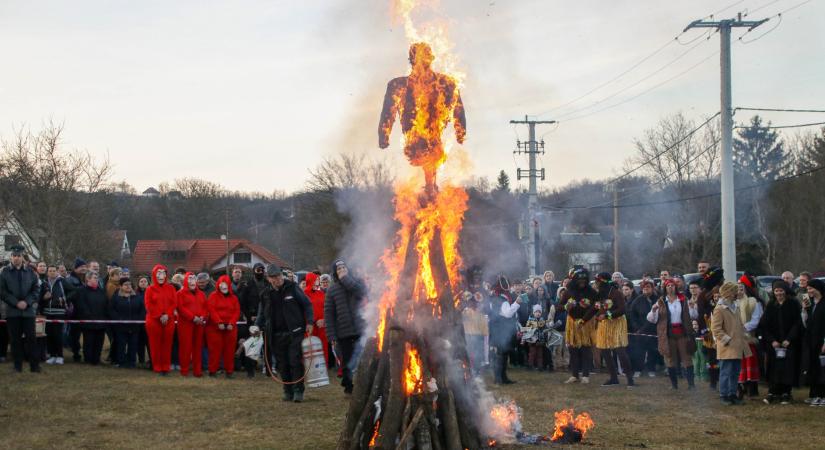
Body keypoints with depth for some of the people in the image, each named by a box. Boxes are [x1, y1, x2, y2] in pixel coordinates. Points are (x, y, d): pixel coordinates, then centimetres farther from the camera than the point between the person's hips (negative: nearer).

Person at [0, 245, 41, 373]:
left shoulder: (30, 272, 7)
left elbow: (36, 289, 5)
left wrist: (27, 302, -10)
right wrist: (16, 303, -11)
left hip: (28, 310, 0)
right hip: (12, 311, 0)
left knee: (31, 338, -1)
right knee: (15, 339, 2)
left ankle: (35, 365, 2)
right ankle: (18, 365, 9)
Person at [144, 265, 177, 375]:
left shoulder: (170, 288, 10)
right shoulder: (150, 289, 3)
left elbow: (174, 304, 3)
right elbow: (148, 305, -5)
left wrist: (167, 315, -13)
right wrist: (159, 316, -13)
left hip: (168, 320, 2)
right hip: (153, 320, -2)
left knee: (167, 345, 2)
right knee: (155, 345, -1)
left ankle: (166, 367, 8)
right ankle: (157, 367, 5)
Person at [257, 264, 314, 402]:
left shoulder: (292, 287, -1)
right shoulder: (266, 294, 9)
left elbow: (307, 304, 2)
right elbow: (262, 314, 20)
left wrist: (309, 322, -8)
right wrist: (257, 326, 5)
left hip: (294, 332, -4)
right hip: (277, 335, 4)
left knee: (295, 362, -8)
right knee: (282, 365, 4)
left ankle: (298, 391, -3)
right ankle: (288, 392, 13)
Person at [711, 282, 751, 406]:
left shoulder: (733, 308, 18)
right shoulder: (719, 309, -11)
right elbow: (715, 329, -15)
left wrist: (742, 337, 17)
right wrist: (727, 340, -16)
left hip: (737, 348, 8)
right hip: (727, 349, -8)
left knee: (735, 373, 11)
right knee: (726, 373, -5)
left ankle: (732, 394, 17)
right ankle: (724, 395, 1)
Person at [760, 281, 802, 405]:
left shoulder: (793, 304, -1)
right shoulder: (770, 305, 6)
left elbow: (798, 323, -4)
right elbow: (764, 325, 4)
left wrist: (789, 339, -12)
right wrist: (772, 340, -7)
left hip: (789, 343, -2)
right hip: (774, 343, 2)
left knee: (788, 367, -3)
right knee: (774, 368, -3)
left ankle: (786, 393, 4)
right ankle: (773, 393, 1)